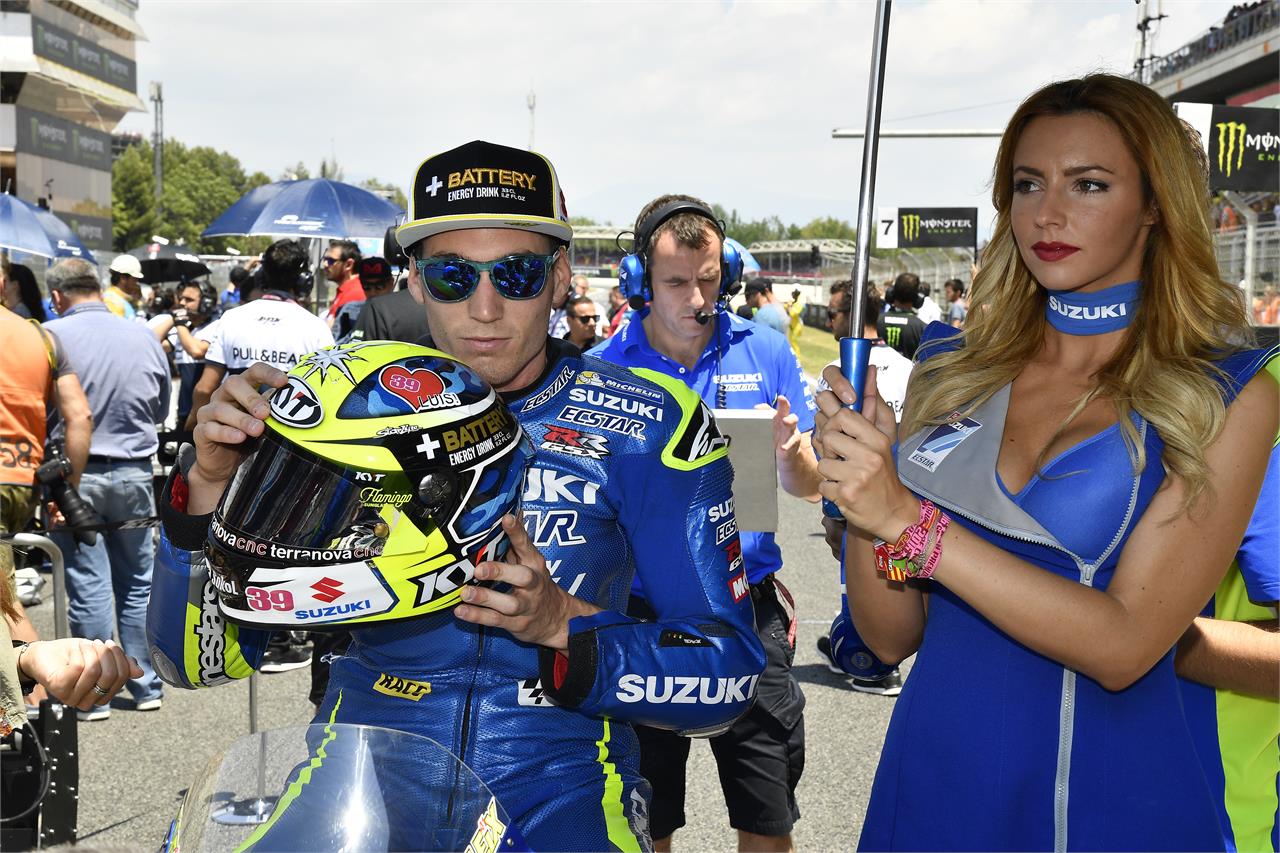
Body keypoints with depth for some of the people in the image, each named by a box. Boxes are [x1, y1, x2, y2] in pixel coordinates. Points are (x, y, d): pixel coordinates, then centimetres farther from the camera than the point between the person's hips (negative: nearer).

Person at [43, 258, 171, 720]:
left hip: (74, 476, -3)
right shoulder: (145, 336, 2)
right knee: (138, 582, 13)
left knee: (88, 586, 4)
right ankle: (146, 685, 19)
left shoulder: (51, 336, -11)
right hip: (134, 474, 3)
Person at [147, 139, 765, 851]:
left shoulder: (647, 426, 0)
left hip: (559, 792, -2)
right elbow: (200, 657, 5)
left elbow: (730, 674, -1)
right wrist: (211, 487, -12)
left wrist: (563, 624, -18)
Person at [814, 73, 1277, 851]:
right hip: (931, 784, 3)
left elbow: (1123, 645, -19)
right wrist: (861, 505, -19)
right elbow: (892, 636, 0)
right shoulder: (952, 369, 0)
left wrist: (909, 519, -25)